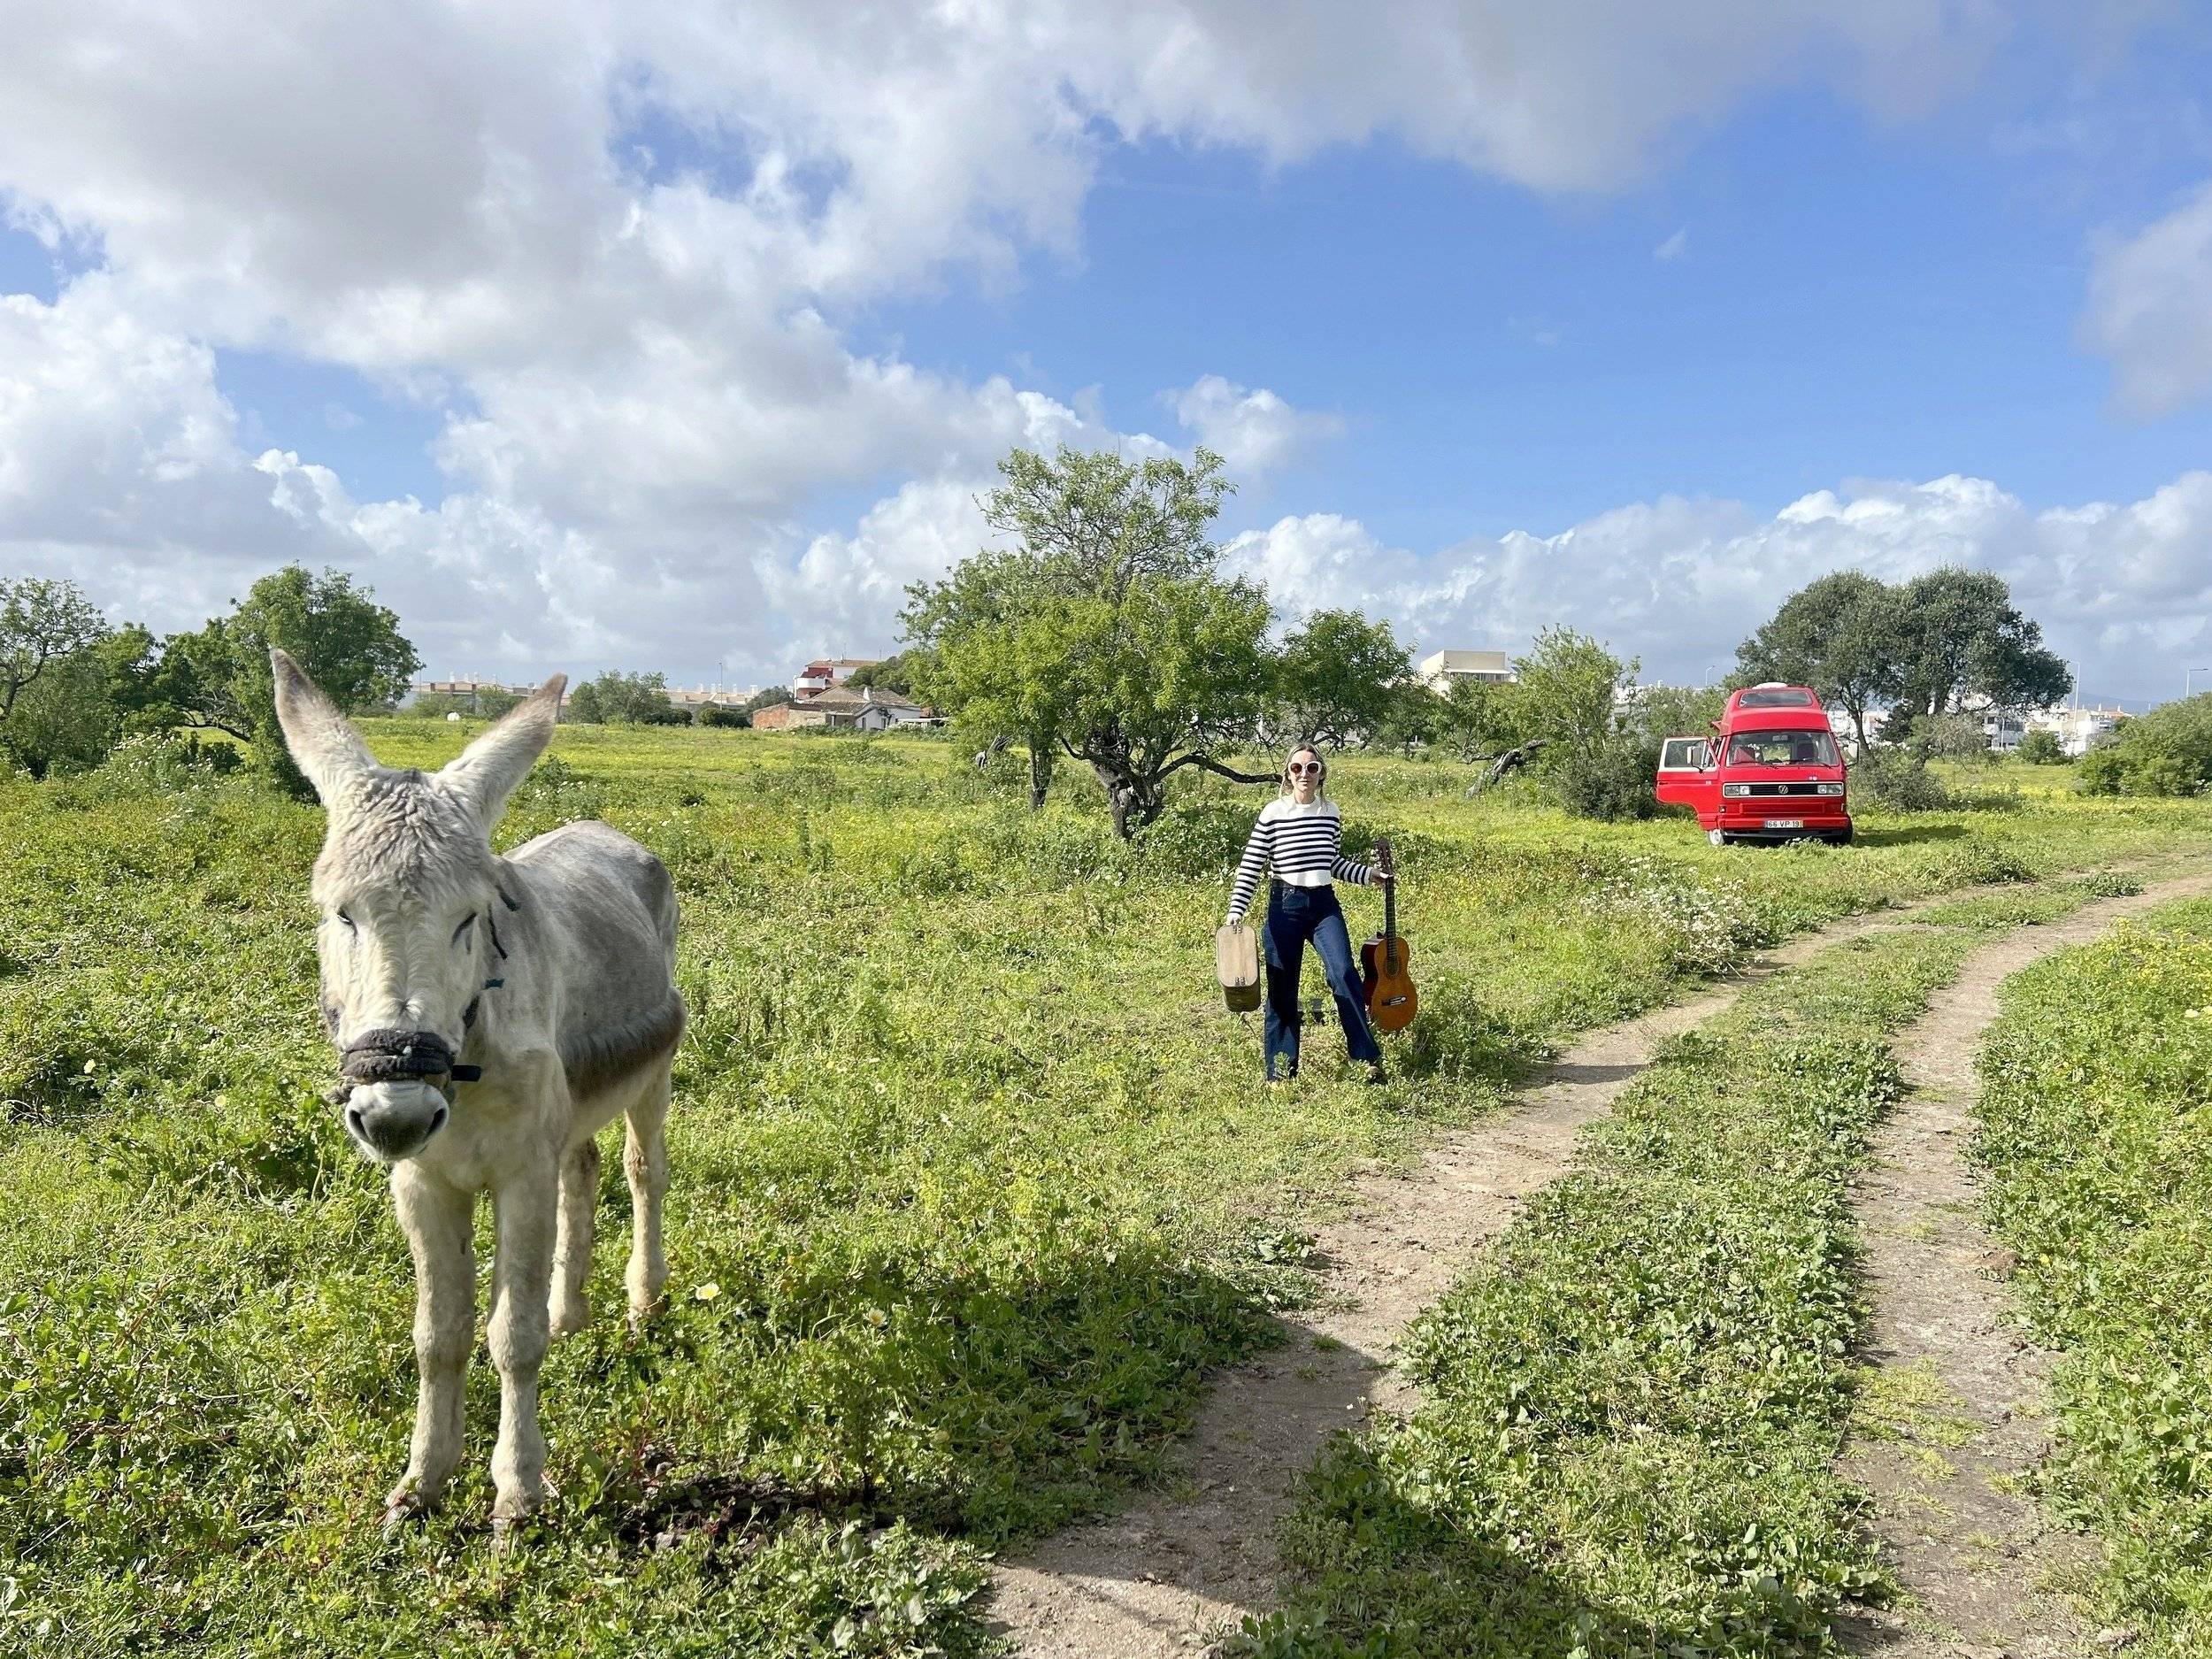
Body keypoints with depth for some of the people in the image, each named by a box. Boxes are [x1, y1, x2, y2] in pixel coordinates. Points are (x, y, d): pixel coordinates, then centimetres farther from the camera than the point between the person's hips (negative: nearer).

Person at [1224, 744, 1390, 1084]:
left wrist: (1368, 875, 9)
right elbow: (1250, 867, -5)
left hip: (1324, 904, 2)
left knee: (1344, 975, -16)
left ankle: (1368, 1059, -8)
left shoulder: (1331, 812, 6)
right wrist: (1236, 910, -11)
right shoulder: (1273, 813, -6)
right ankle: (1280, 1072, 14)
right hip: (1285, 905, -2)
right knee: (1282, 989, 3)